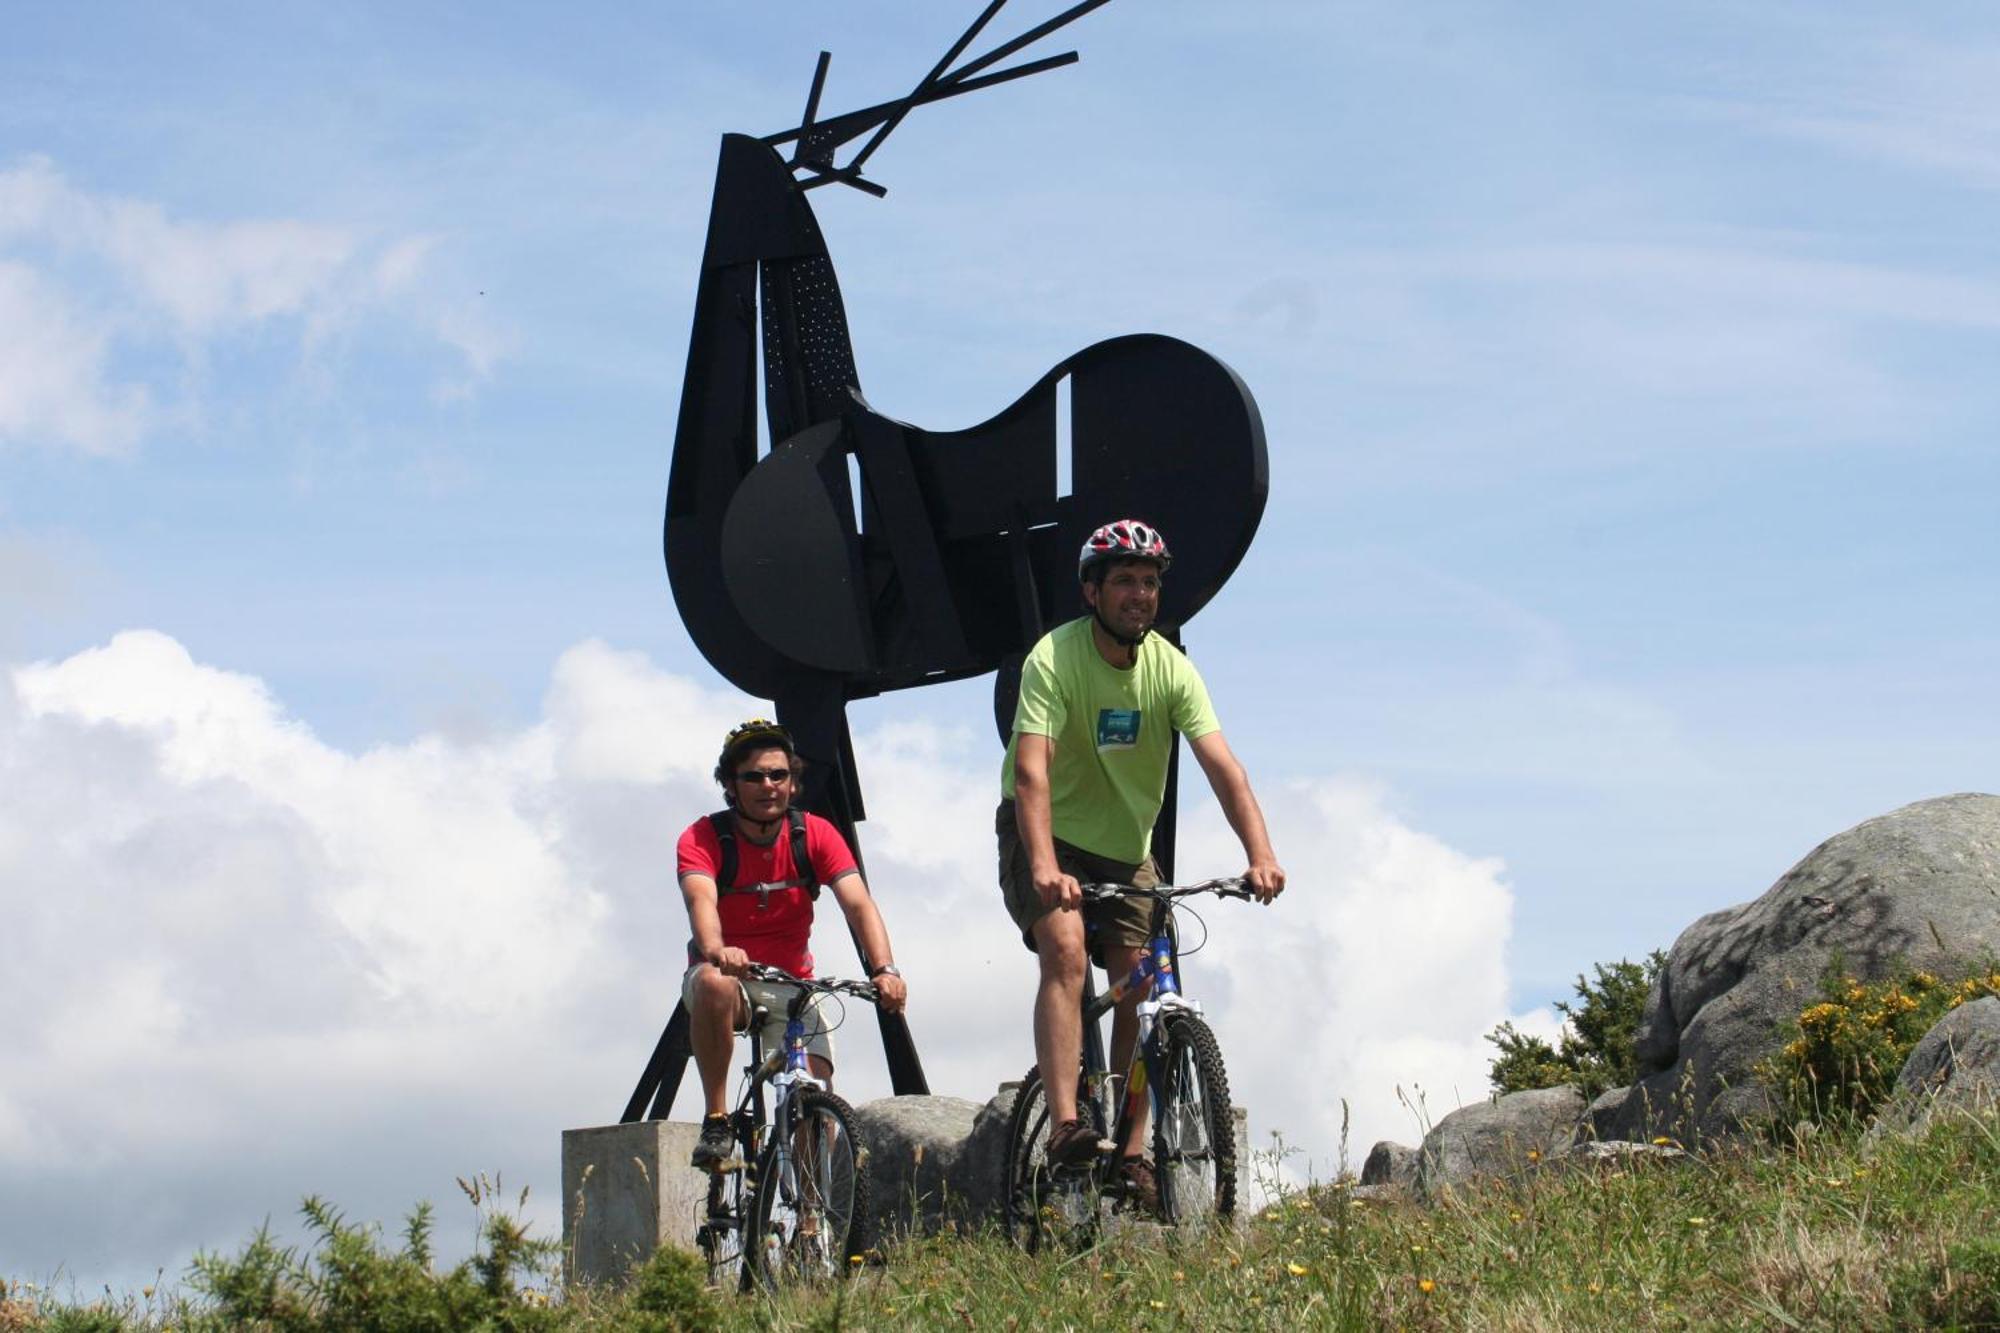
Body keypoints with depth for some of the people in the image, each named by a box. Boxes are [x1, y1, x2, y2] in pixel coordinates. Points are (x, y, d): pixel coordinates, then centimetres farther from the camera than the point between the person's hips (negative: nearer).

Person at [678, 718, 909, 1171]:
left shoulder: (815, 836, -7)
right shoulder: (703, 839, -13)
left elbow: (858, 904, -20)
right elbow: (701, 900, -34)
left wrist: (884, 970, -39)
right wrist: (716, 951, -57)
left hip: (791, 988, 2)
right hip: (728, 975, -2)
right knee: (713, 983, -38)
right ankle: (716, 1123, -27)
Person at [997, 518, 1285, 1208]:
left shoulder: (1171, 669, -11)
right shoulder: (1054, 659, -23)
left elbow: (1221, 765, -21)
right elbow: (1031, 769, -34)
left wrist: (1260, 855, -36)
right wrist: (1045, 868, -49)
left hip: (1126, 845, 4)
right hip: (1050, 837, -4)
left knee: (1138, 987, -3)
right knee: (1066, 953, -26)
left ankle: (1133, 1153, 5)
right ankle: (1065, 1124, -33)